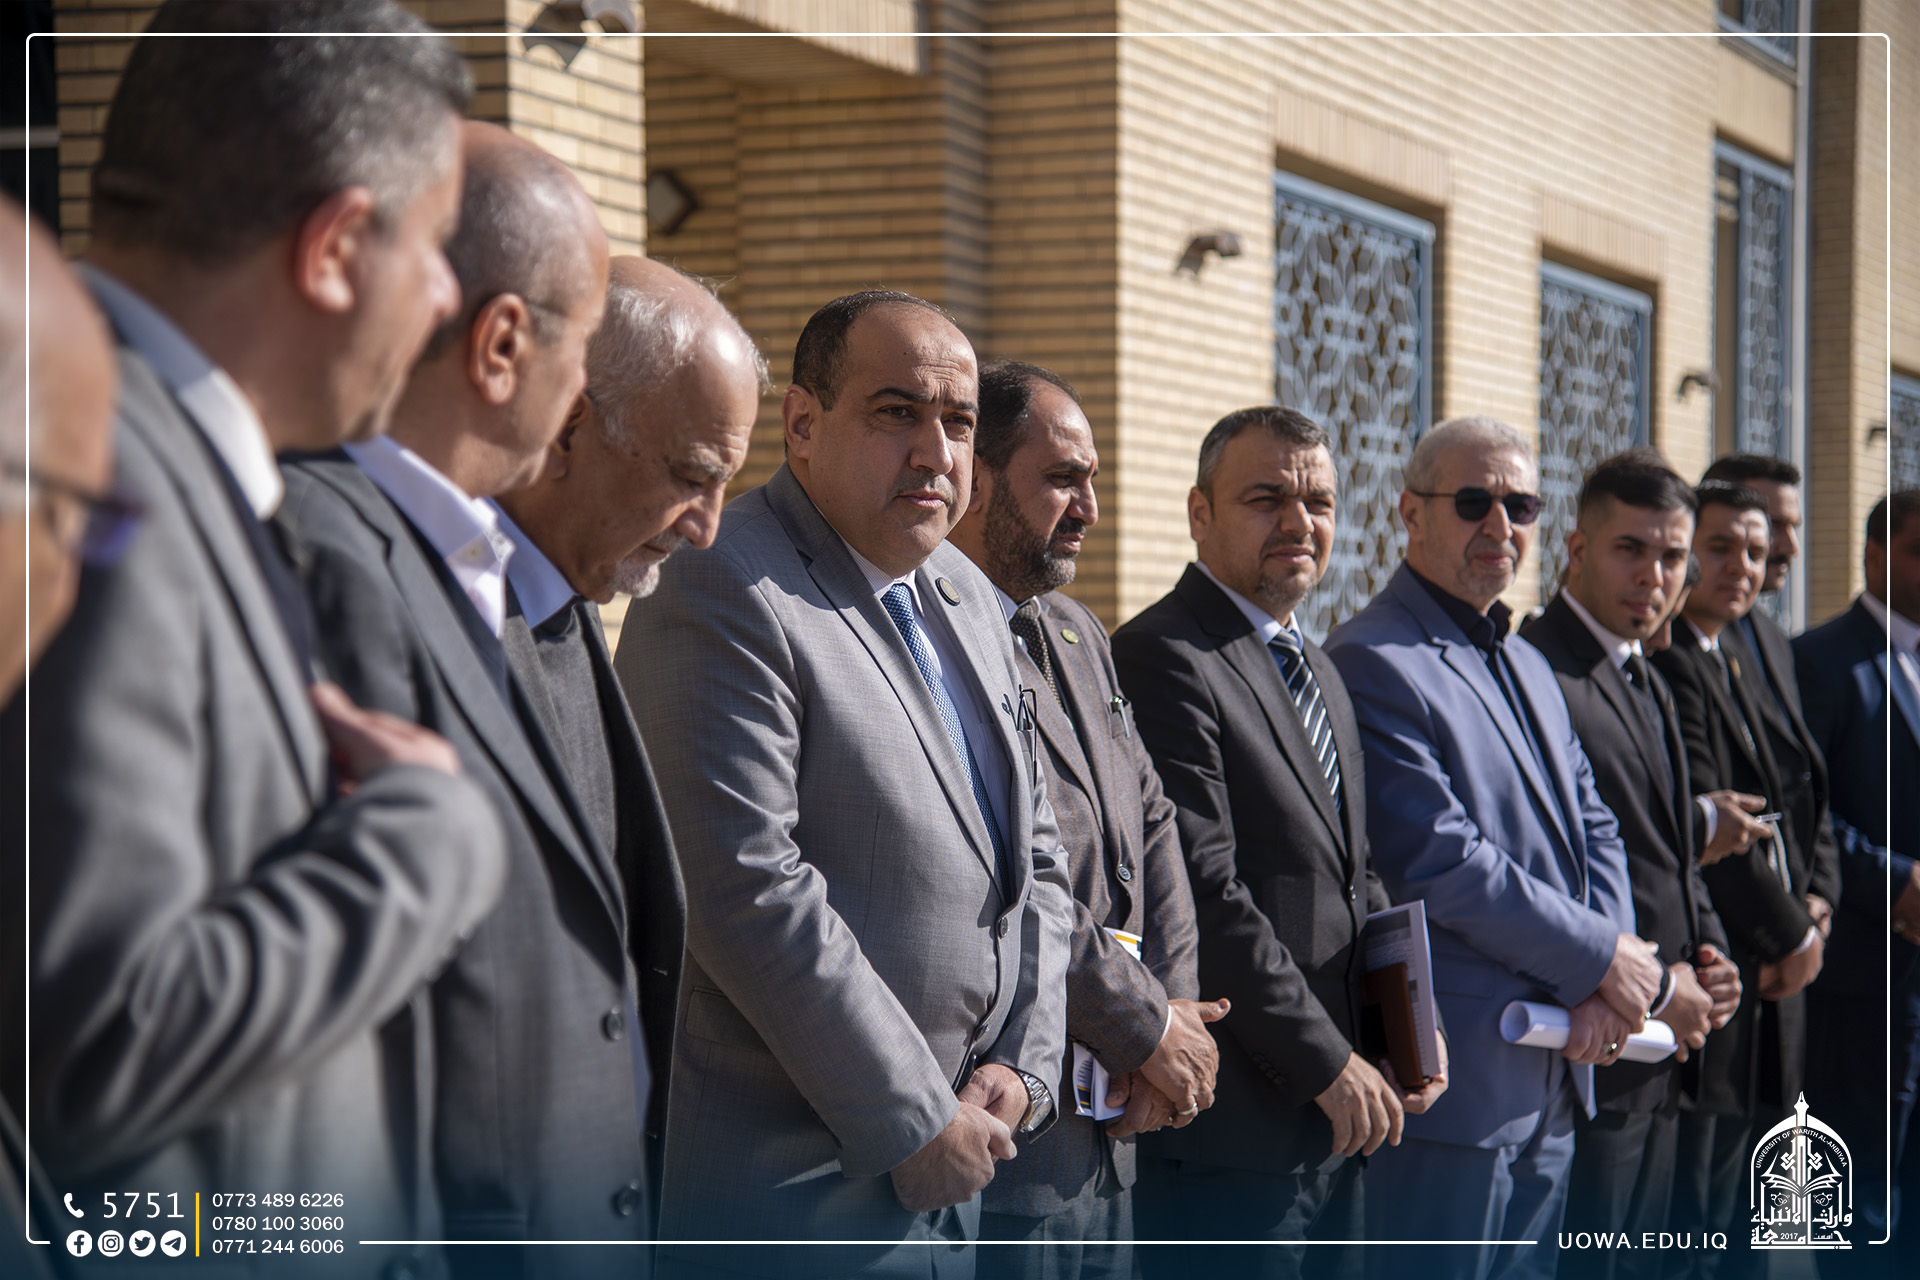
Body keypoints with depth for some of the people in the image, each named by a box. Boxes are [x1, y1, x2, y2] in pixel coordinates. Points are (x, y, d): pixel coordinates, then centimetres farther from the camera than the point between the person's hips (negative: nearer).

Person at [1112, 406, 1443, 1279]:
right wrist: (1329, 1061, -15)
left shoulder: (1321, 672, 19)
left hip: (1338, 1124, 9)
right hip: (1229, 1126, -9)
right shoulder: (1161, 658, -13)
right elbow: (1205, 895, -18)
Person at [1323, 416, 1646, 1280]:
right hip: (1449, 1081, -9)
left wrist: (1603, 992, -3)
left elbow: (1593, 831, 15)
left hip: (1556, 1079, 9)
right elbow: (1440, 863, -18)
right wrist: (1603, 957, -10)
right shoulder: (1373, 663, -12)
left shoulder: (1528, 667, 19)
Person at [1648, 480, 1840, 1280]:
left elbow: (1801, 803, 20)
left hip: (1773, 975, 9)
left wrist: (1816, 899, 1)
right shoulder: (1664, 664, -12)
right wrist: (1790, 931, -9)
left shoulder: (1746, 668, 19)